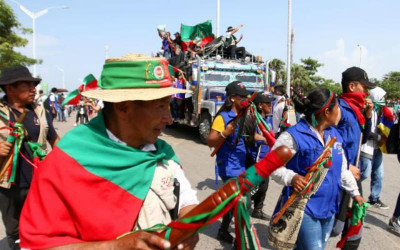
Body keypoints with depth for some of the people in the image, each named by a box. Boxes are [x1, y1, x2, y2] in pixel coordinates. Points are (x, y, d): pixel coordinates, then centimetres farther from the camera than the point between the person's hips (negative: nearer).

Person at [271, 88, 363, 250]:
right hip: (304, 208, -8)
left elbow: (342, 169, 17)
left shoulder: (334, 134, 7)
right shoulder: (294, 135, -18)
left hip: (329, 207, 8)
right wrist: (291, 177, -33)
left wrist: (354, 192, 17)